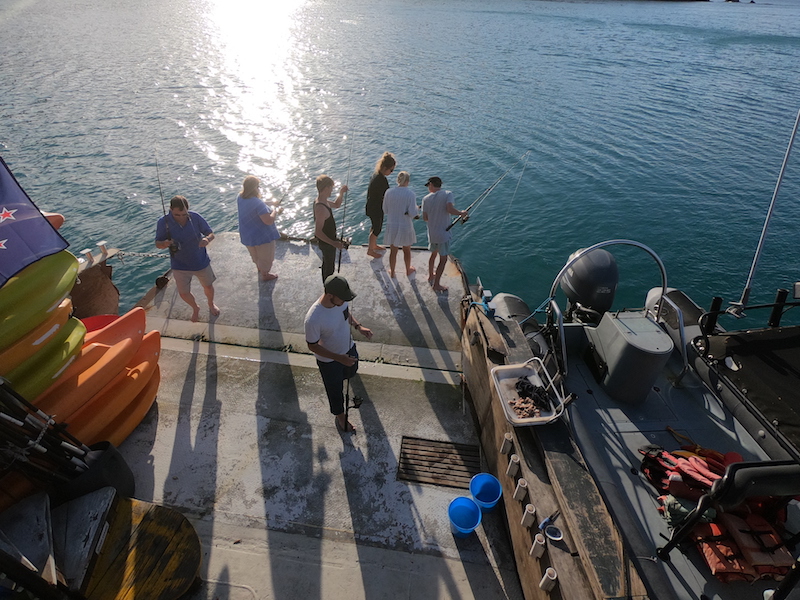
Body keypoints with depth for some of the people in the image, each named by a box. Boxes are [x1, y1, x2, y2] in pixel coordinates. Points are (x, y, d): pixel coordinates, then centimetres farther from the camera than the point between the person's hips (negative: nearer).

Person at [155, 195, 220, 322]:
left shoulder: (195, 218, -18)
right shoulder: (163, 222, -18)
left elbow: (211, 234, -9)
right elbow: (158, 243, -9)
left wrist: (207, 239, -34)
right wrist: (165, 243, -34)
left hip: (201, 262, 0)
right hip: (180, 265, 0)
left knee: (208, 286, 19)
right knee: (184, 293, 12)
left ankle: (211, 304, 54)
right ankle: (195, 308, 47)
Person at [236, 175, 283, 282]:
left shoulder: (240, 197, -8)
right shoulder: (258, 203, -34)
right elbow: (269, 221, -33)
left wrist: (270, 203, 10)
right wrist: (276, 212, -16)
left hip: (246, 235, 8)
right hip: (262, 236, -8)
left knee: (255, 255, 33)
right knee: (265, 257, 19)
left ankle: (259, 269, 58)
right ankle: (264, 275, 40)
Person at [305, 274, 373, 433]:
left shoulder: (341, 299, -22)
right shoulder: (313, 319, -41)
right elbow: (313, 346, -26)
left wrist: (358, 326, -14)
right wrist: (339, 358, -30)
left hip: (349, 348, 5)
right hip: (329, 359, -5)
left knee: (351, 372, 34)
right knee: (335, 390, 21)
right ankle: (340, 417, 48)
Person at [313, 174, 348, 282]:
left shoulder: (322, 201, -2)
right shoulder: (321, 208, -33)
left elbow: (336, 205, 17)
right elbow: (318, 232, -34)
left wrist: (341, 193, -2)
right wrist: (334, 243, -34)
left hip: (327, 241, 10)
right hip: (327, 244, -10)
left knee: (326, 264, 27)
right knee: (329, 269, 8)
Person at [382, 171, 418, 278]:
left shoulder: (389, 192, -9)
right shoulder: (410, 194, -17)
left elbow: (385, 210, -1)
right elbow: (412, 213, -18)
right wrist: (417, 209, 4)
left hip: (392, 225, 2)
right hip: (405, 226, -2)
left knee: (393, 250, 18)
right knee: (407, 250, 20)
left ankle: (392, 272, 31)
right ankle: (408, 270, 41)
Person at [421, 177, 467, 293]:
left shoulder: (426, 198, 0)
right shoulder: (448, 194, -8)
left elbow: (424, 218, -1)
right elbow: (450, 209, -24)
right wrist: (461, 213, -7)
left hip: (431, 233, 5)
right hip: (443, 234, -5)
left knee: (433, 254, 26)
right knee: (443, 259, 6)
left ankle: (430, 276, 42)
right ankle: (436, 284, 10)